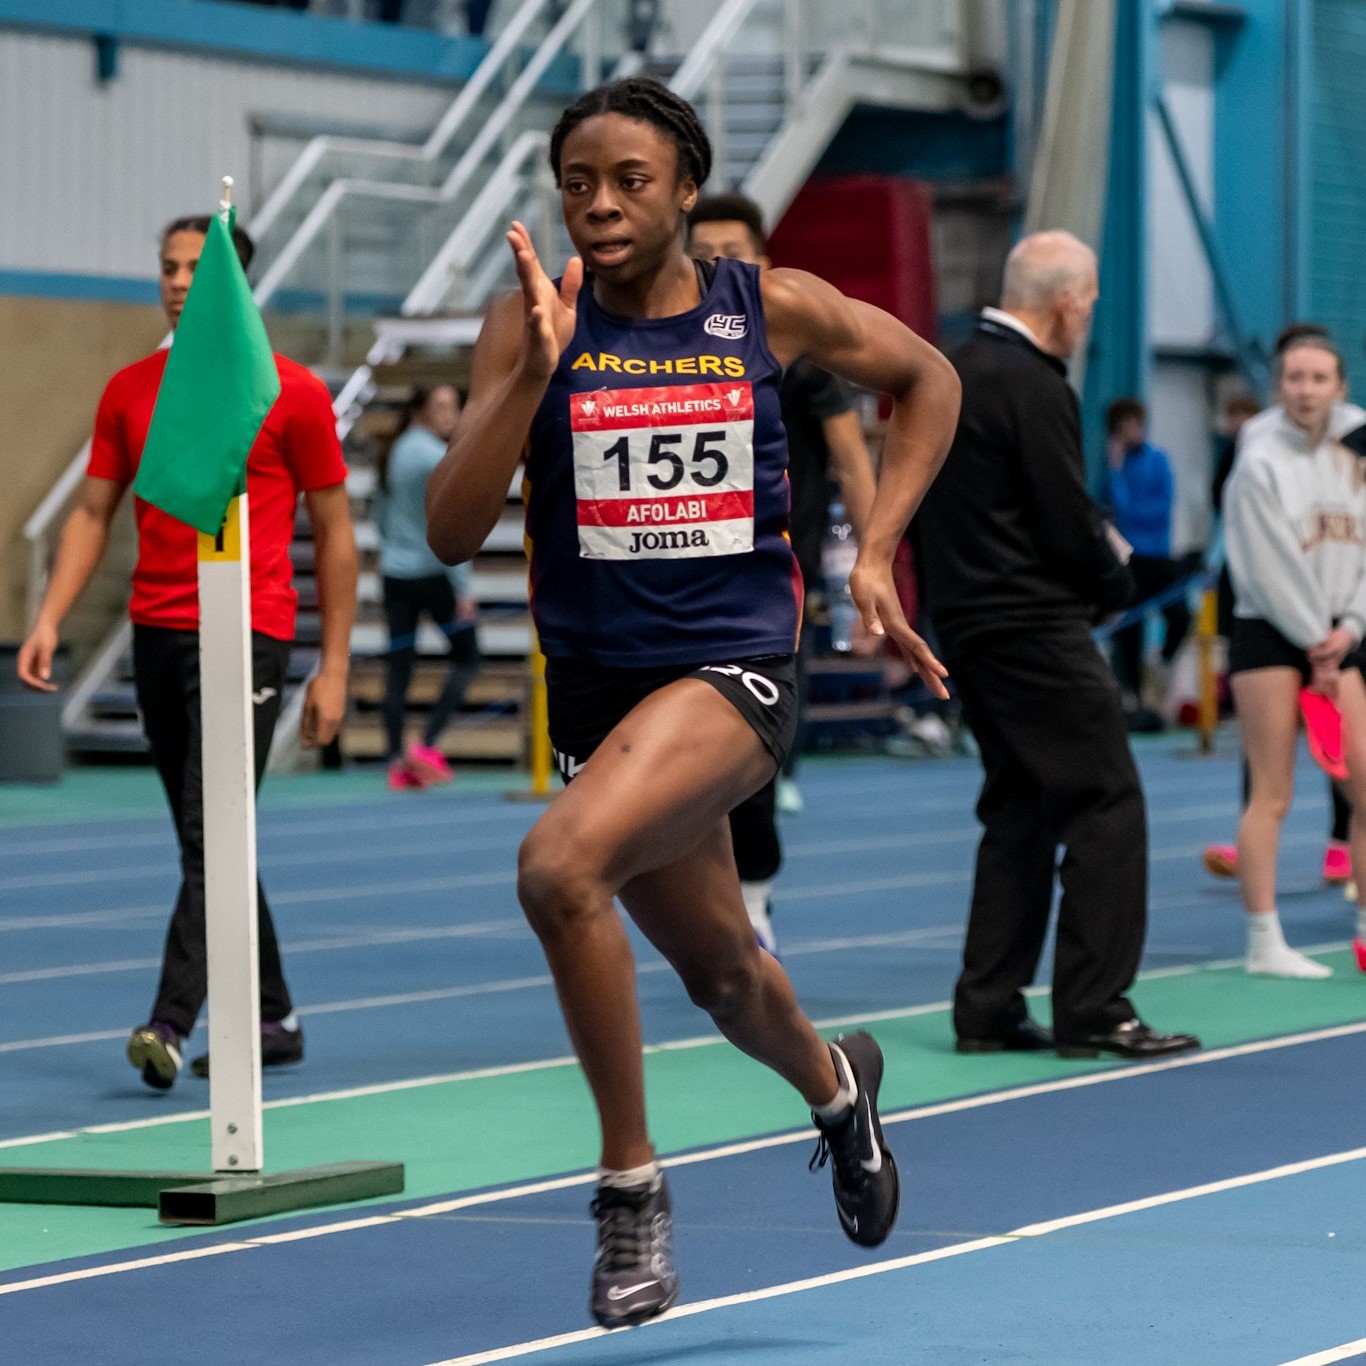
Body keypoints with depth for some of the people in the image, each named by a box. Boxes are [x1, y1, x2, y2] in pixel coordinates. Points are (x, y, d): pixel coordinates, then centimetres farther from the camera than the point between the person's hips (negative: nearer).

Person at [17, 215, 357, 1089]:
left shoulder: (293, 393, -2)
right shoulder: (130, 391, 10)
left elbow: (334, 531, 2)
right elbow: (93, 512, 13)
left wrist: (334, 666, -2)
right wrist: (50, 621, -1)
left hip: (249, 637, -5)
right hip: (158, 633, 6)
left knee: (211, 838, -15)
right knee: (210, 847, 11)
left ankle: (171, 1025, -22)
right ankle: (271, 1018, 22)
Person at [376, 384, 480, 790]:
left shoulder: (394, 453, 10)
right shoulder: (436, 457, -13)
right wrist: (462, 589, -17)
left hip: (395, 573, 7)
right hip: (433, 573, -7)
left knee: (398, 666, 6)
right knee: (466, 657, 5)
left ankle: (397, 762, 3)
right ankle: (427, 744, -6)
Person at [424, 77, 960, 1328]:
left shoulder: (770, 309, -3)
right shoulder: (533, 326, -3)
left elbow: (927, 379, 15)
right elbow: (451, 532, -11)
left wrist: (874, 553, 6)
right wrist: (536, 369, -22)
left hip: (735, 664, -4)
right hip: (599, 680, 4)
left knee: (560, 866, -30)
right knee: (719, 971, 21)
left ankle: (631, 1179, -14)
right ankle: (833, 1083, 58)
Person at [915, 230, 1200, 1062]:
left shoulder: (950, 373, 11)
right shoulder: (1033, 388, -16)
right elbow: (1070, 528, -17)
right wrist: (1117, 581, 4)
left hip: (967, 621, 9)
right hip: (1036, 629, -9)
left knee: (1020, 809, 15)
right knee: (1107, 805, -4)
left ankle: (990, 1007, 13)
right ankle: (1093, 1008, -5)